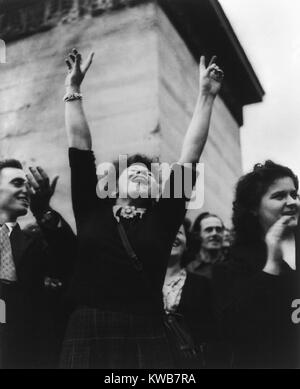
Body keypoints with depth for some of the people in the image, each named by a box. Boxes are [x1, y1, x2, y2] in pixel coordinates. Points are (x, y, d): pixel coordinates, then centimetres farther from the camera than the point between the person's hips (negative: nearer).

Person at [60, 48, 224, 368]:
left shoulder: (162, 218, 9)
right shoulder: (93, 211, 12)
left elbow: (190, 155, 8)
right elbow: (80, 146, 12)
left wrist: (206, 96, 8)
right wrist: (72, 88, 13)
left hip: (145, 341, 0)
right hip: (86, 338, 0)